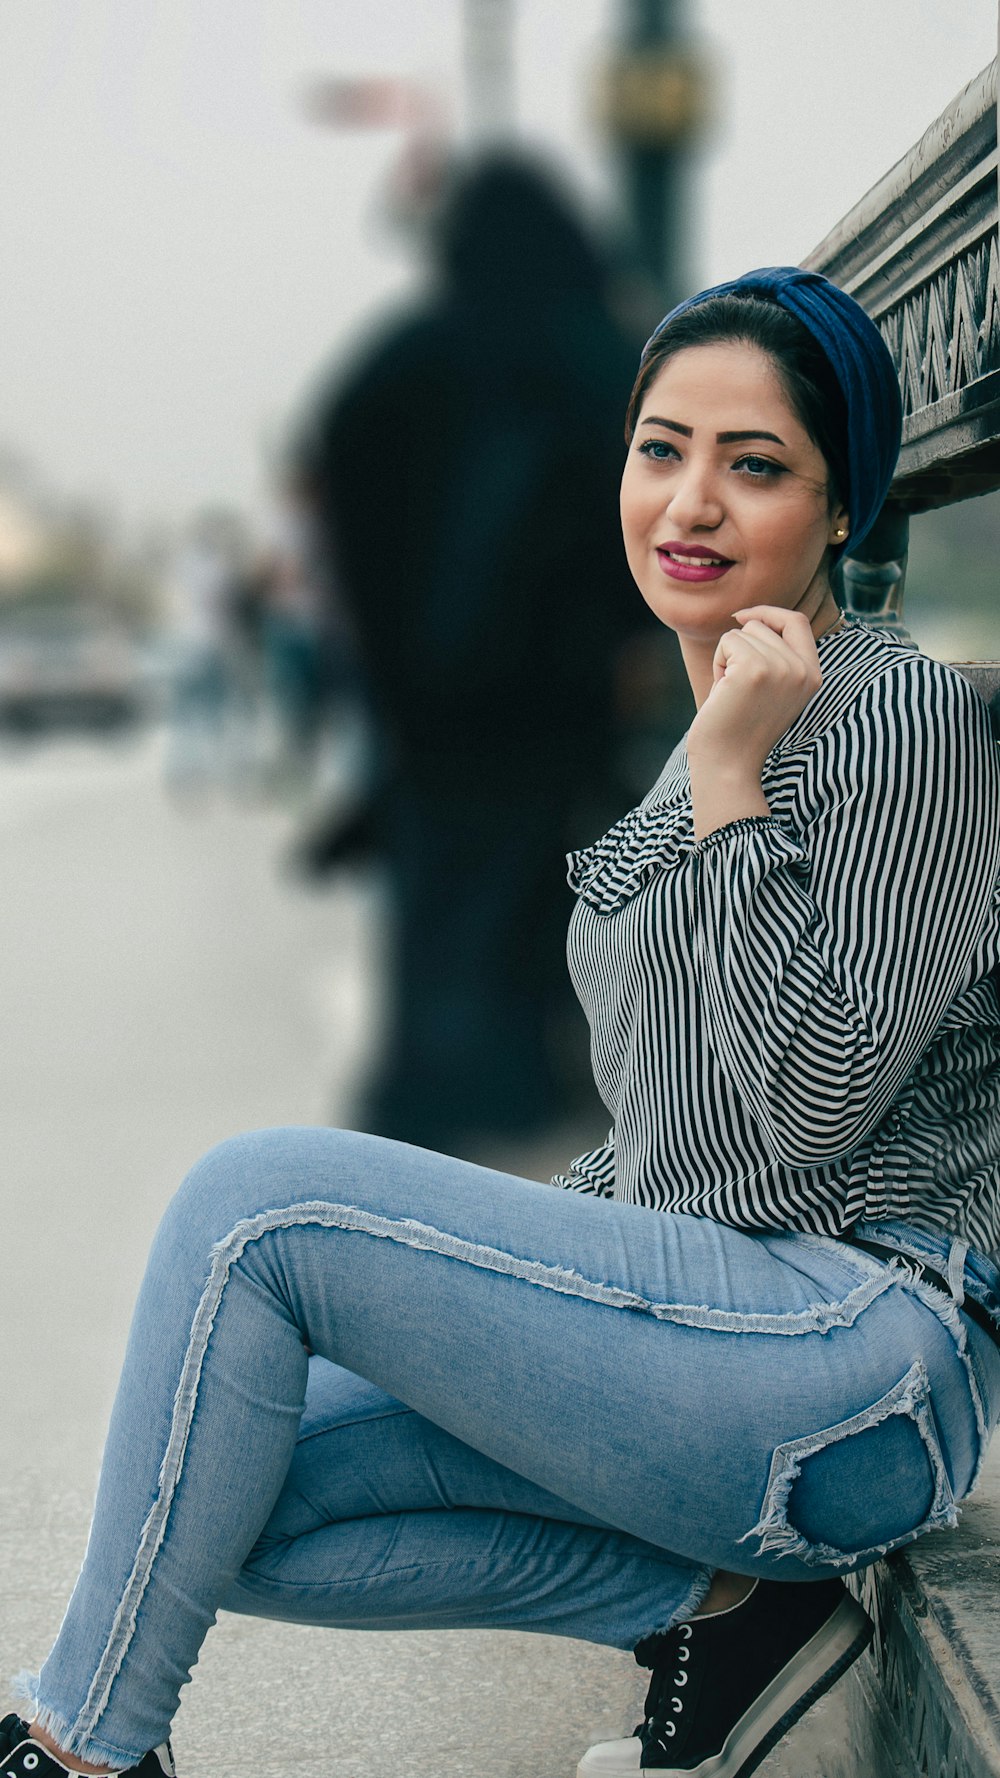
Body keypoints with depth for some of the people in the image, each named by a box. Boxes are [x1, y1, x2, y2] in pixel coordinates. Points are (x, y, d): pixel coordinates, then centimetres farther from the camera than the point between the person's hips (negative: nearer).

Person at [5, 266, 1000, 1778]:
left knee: (255, 1197, -19)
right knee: (240, 1496, -5)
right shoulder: (716, 738, 18)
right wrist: (519, 1262, 16)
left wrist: (731, 788, -17)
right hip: (702, 1337, 9)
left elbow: (818, 1101, -18)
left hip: (864, 1357, -9)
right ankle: (719, 1607, 0)